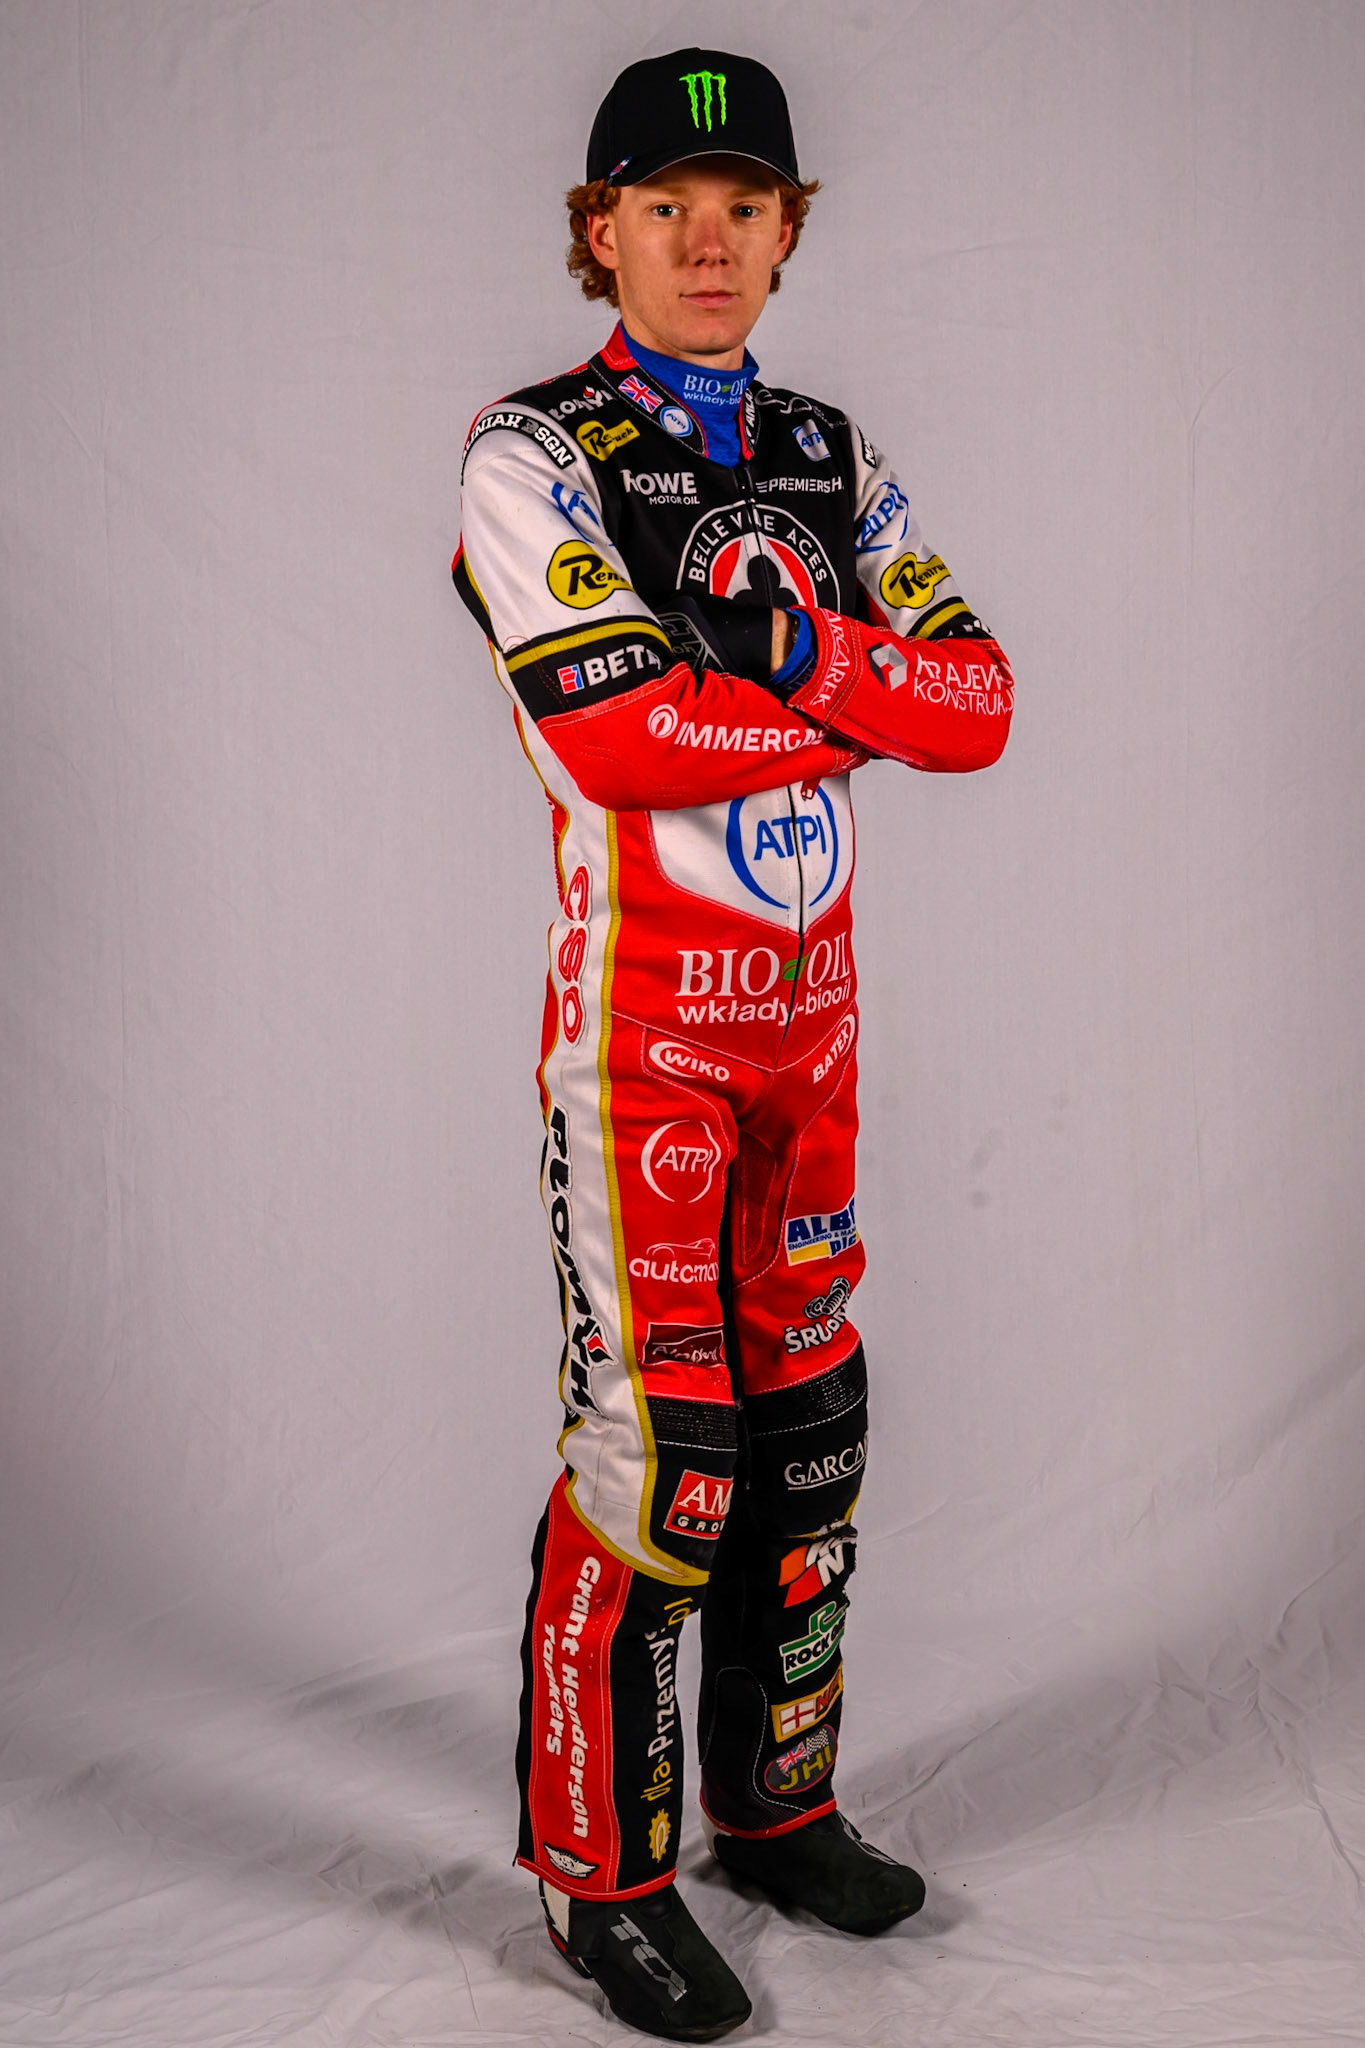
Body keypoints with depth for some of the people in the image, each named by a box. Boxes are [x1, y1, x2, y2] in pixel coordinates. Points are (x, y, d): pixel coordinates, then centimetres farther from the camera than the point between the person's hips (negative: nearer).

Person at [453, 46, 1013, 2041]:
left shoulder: (831, 457, 10)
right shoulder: (534, 455, -9)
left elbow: (979, 706, -1)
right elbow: (618, 738, -23)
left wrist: (810, 647, -20)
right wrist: (865, 702, -11)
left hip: (811, 1013, 6)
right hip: (641, 1015, -6)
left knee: (804, 1417, 13)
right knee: (653, 1448, -5)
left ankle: (776, 1799, 29)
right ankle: (603, 1871, 11)